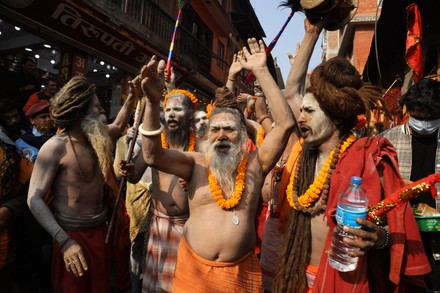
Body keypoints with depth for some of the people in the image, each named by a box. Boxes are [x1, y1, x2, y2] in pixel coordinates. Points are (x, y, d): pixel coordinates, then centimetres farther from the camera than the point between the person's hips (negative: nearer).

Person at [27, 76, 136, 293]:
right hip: (73, 235, -6)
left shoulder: (94, 138, 3)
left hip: (100, 229, 7)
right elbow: (34, 199, -20)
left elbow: (118, 126, 24)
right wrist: (64, 241, -28)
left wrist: (132, 95, 14)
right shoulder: (56, 146, -17)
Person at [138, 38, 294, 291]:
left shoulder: (254, 165, -6)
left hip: (240, 271, 0)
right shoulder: (196, 164, -5)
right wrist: (153, 102, -33)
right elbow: (153, 155, -19)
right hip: (194, 267, 1)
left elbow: (285, 123, -14)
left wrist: (261, 71, -18)